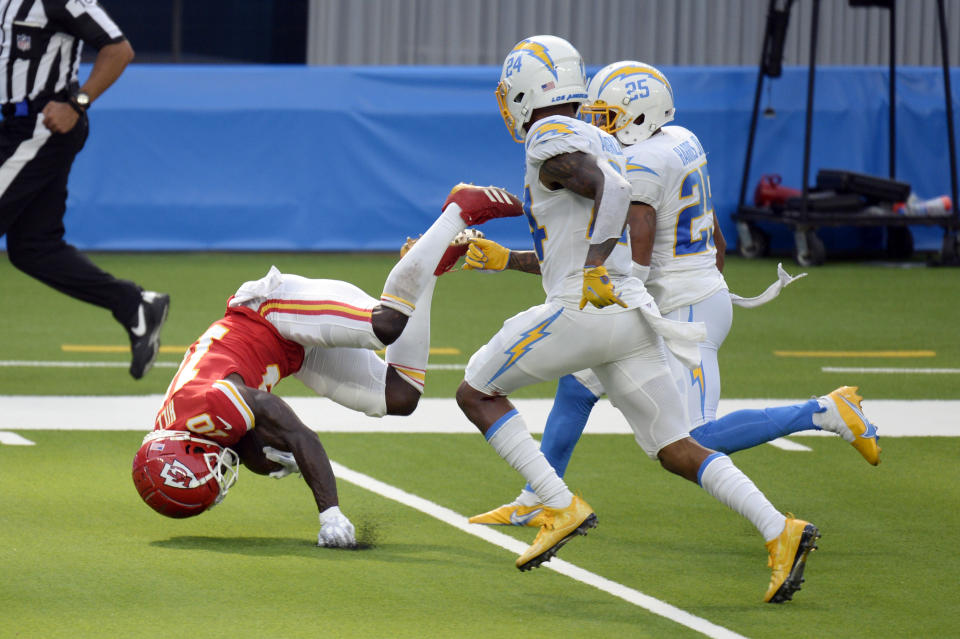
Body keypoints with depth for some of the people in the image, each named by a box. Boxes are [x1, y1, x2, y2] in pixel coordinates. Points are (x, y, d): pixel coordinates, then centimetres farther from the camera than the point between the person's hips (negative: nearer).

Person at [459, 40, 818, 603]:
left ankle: (558, 506, -4)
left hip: (583, 313, -8)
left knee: (478, 393, 9)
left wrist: (594, 267, -26)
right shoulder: (601, 143, 24)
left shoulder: (552, 141, -4)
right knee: (674, 449, 7)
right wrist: (507, 260, 35)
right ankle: (780, 530, -9)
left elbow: (609, 188, -24)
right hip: (630, 311, 8)